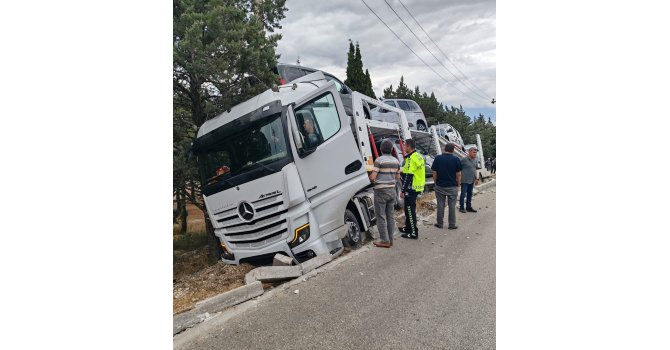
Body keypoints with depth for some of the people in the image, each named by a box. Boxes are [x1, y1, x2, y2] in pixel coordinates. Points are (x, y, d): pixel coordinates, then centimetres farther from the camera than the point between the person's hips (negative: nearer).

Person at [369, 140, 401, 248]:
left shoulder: (379, 160, -13)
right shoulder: (395, 161, 7)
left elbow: (373, 177, -18)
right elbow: (398, 177, 14)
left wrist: (369, 177, 3)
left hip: (381, 191, -6)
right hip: (392, 190, 7)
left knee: (381, 217, 0)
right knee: (390, 216, 13)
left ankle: (385, 241, 2)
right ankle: (390, 240, 19)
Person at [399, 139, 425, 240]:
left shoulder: (411, 159, -19)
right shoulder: (419, 156, 12)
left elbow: (408, 176, -22)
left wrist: (403, 191, -20)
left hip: (411, 188, -10)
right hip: (417, 187, 10)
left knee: (410, 210, -3)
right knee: (409, 209, 20)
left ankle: (414, 233, 1)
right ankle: (408, 228, 32)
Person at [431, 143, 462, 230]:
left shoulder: (437, 158, -4)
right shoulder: (456, 159, -6)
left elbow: (434, 173, -2)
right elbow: (458, 175, -4)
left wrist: (436, 183, 10)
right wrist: (458, 185, 6)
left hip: (440, 186, 1)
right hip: (452, 187, -1)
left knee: (440, 205, 9)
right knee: (452, 206, 7)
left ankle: (439, 223, 17)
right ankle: (452, 225, 14)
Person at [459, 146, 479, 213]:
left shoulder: (475, 160, 9)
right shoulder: (464, 160, -14)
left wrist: (476, 178, 17)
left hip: (472, 181, 7)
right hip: (464, 181, -7)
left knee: (470, 194, 15)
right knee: (463, 194, 0)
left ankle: (468, 207, 25)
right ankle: (461, 207, 9)